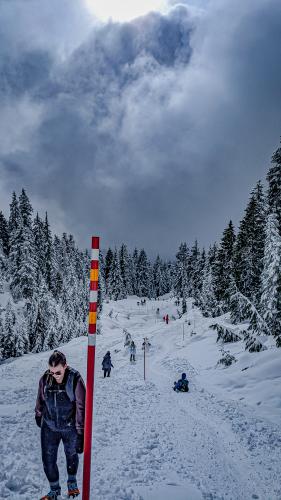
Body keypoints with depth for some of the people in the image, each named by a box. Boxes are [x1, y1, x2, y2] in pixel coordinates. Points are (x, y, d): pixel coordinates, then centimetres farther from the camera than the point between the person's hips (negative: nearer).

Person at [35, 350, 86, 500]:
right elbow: (40, 400, 6)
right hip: (49, 427, 2)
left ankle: (72, 481, 48)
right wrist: (38, 415, 19)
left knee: (71, 455, 19)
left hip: (70, 427, -2)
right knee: (48, 460, 5)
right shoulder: (45, 379, -13)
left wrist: (81, 433, -19)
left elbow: (81, 407, -19)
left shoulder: (75, 379, -23)